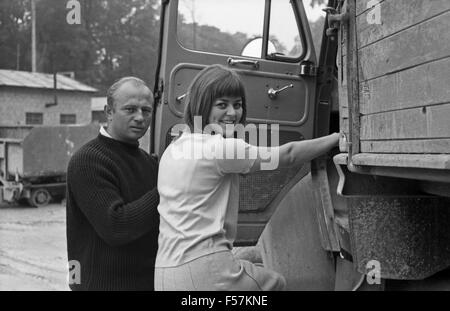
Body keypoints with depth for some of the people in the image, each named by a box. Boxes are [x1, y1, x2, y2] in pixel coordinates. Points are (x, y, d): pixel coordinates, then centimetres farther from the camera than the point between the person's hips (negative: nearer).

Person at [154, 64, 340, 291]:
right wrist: (337, 138, 6)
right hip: (203, 269, -8)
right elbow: (288, 155, -3)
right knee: (276, 284, 12)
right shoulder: (221, 148, -11)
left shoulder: (174, 148, 15)